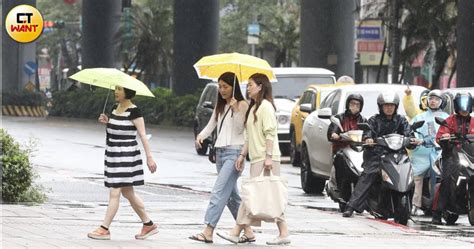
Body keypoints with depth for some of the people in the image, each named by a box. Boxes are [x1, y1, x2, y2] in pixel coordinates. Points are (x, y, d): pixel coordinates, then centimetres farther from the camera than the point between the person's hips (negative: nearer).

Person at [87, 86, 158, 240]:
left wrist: (149, 157, -18)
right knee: (128, 193, 13)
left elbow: (143, 135, -14)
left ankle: (104, 229, -7)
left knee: (115, 192, -8)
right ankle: (149, 225, 22)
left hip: (126, 155, -9)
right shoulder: (115, 109, 11)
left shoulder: (134, 112, -12)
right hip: (113, 155, 9)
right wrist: (107, 122, 3)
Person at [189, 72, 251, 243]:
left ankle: (208, 231, -21)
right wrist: (200, 136, -5)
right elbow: (211, 126, 14)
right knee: (231, 194, 9)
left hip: (234, 152, -8)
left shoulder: (242, 105, -3)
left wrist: (235, 110, -23)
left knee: (219, 192, -15)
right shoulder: (220, 106, 18)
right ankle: (247, 230, 14)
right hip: (220, 151, 8)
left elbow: (239, 128, -10)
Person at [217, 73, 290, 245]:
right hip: (256, 158, 10)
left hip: (265, 158, -10)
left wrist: (268, 156, -21)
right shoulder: (253, 107, 21)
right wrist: (242, 155, 18)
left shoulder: (265, 106, -9)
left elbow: (270, 133, -16)